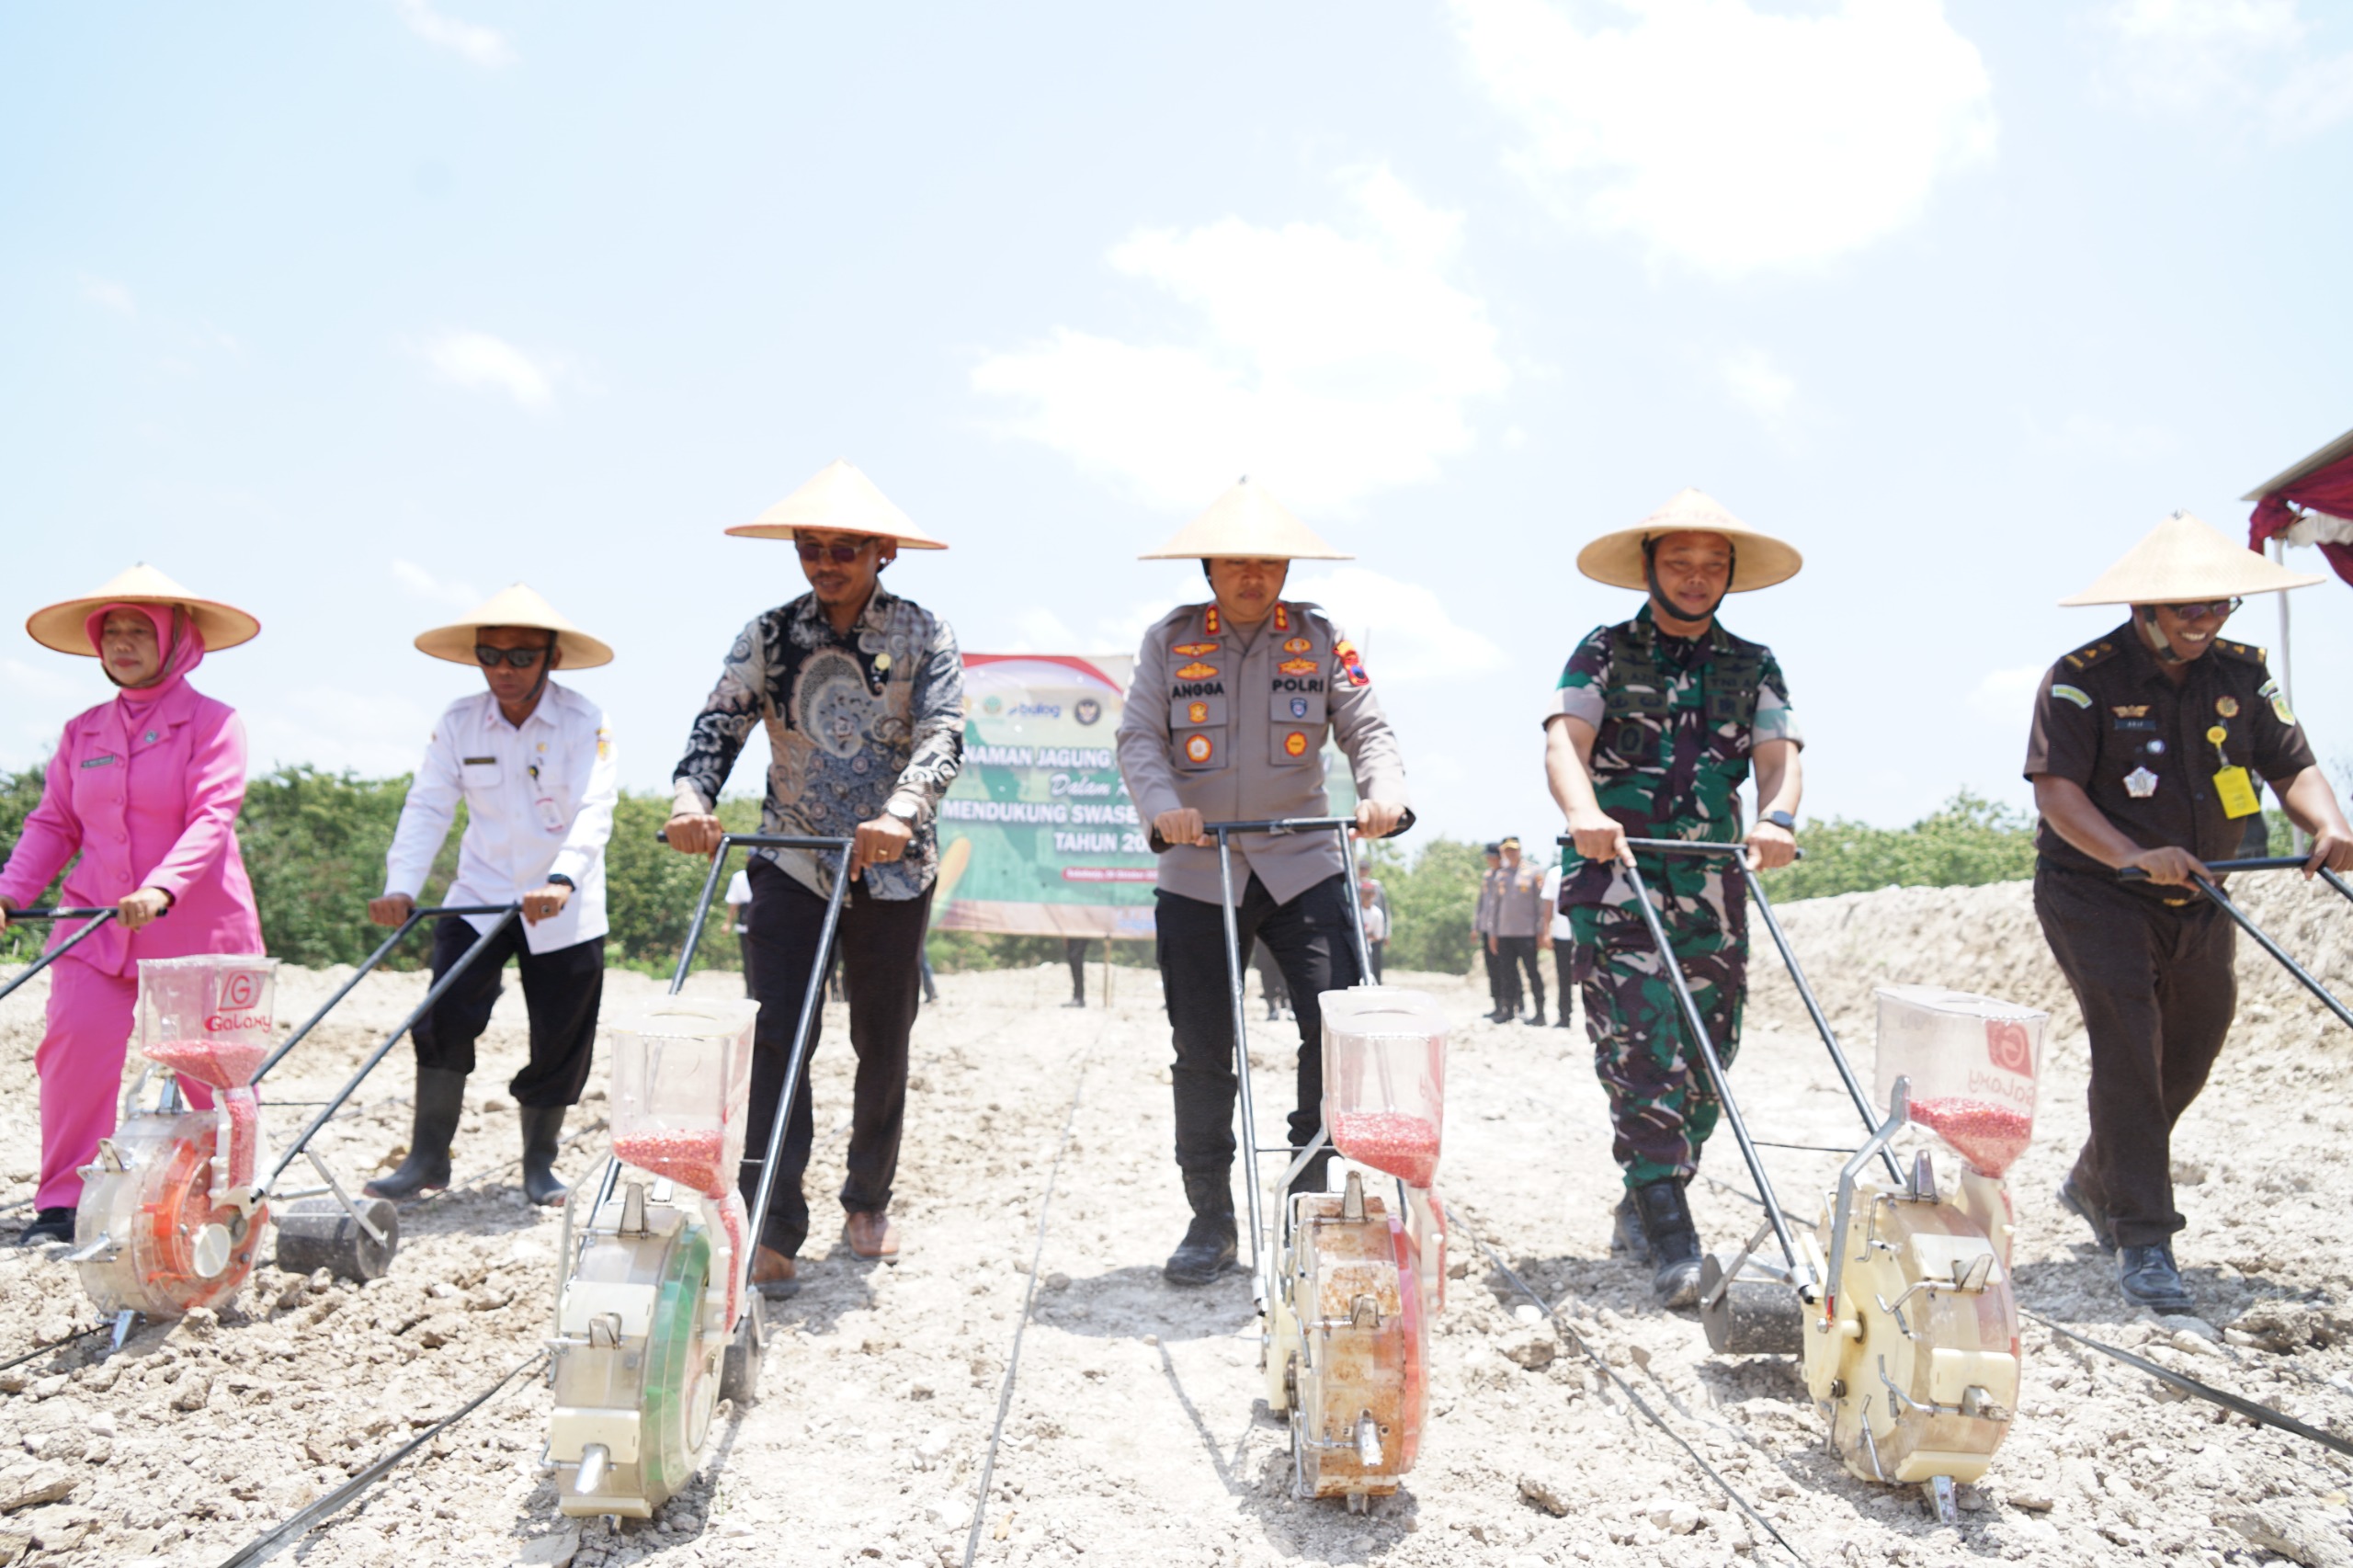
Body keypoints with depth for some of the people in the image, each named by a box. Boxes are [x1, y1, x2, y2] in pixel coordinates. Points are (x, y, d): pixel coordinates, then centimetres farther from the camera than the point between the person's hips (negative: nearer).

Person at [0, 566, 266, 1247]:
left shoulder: (212, 723, -6)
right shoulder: (82, 731, 9)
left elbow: (213, 819, -17)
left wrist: (162, 888, -30)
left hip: (197, 928, -3)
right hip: (95, 926, 4)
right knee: (74, 1040, -13)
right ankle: (59, 1203, -1)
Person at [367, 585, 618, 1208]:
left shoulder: (585, 723, -12)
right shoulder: (459, 721, -3)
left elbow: (593, 812, -24)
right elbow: (427, 807, -8)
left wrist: (562, 880, -41)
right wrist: (401, 887, -23)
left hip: (564, 910, -2)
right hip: (478, 897, 2)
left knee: (560, 1036, 4)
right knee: (444, 1015, -11)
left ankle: (539, 1162, 22)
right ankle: (427, 1156, 3)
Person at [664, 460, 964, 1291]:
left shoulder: (922, 633, -3)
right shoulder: (768, 636, 3)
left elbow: (942, 734, -16)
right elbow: (719, 725, -6)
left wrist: (901, 813, -35)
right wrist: (692, 800, -27)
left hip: (893, 870, 0)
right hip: (790, 864, 1)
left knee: (883, 1043, 10)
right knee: (777, 1038, -9)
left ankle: (868, 1201, 29)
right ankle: (774, 1230, -5)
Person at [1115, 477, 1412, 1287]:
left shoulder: (1321, 638, 7)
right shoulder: (1169, 640, 6)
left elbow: (1366, 727, 0)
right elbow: (1139, 736, -1)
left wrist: (1385, 792, -21)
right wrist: (1162, 803, -22)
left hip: (1303, 864, 0)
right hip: (1198, 871, 0)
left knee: (1341, 1028, -11)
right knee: (1202, 1053, 4)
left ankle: (1313, 1194, 7)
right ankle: (1211, 1216, 17)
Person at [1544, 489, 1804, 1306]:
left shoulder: (1753, 666, 15)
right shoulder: (1604, 652, 6)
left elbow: (1778, 755, 0)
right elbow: (1564, 741, -9)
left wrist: (1776, 817, -23)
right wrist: (1583, 811, -31)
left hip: (1713, 886, 4)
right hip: (1615, 878, -3)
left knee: (1707, 1056, 5)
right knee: (1639, 1048, -13)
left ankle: (1645, 1204, 24)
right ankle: (1669, 1236, -12)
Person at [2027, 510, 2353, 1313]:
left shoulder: (2242, 672, 3)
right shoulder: (2082, 678, -13)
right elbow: (2056, 792, -22)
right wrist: (2134, 855, -37)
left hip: (2199, 901, 6)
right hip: (2095, 893, -6)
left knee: (2188, 1056, 15)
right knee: (2128, 1046, -17)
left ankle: (2095, 1183, 37)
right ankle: (2143, 1242, -12)